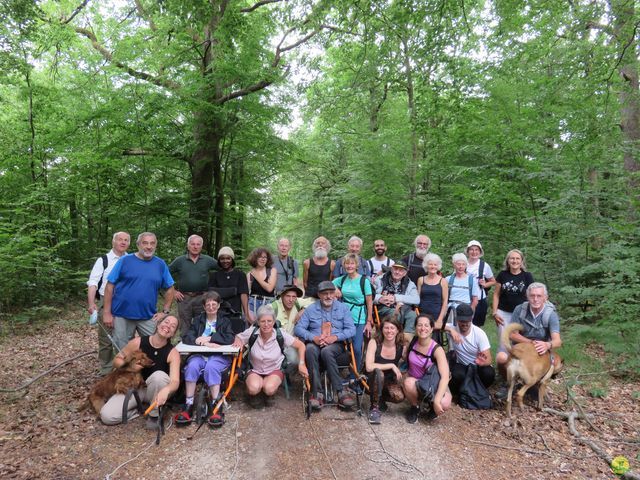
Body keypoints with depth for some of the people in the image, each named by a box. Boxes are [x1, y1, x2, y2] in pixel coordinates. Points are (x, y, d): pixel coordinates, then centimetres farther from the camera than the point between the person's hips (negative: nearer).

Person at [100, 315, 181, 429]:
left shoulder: (172, 353, -18)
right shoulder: (137, 342, -14)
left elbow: (175, 381, -31)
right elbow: (117, 360, 1)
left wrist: (166, 390, -55)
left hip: (157, 391, -1)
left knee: (159, 375, -36)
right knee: (107, 416, -20)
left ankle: (154, 414, -15)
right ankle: (141, 409, 5)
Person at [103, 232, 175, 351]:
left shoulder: (160, 264, 3)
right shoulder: (125, 261, -4)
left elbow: (170, 288, 10)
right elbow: (110, 286, -4)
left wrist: (165, 311, 5)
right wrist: (107, 313, -7)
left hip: (148, 317, 2)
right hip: (121, 315, -2)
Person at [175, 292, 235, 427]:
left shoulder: (225, 321, 14)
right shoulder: (197, 320, 19)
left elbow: (230, 339, -4)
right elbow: (186, 338, 2)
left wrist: (209, 338, -9)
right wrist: (205, 343, -14)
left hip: (219, 356, -2)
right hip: (199, 354, 2)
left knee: (211, 367, -34)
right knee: (192, 365, -31)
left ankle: (215, 407, -31)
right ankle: (188, 406, -28)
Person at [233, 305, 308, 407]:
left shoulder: (280, 335, -18)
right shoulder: (252, 332, -18)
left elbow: (300, 345, -8)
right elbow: (238, 337, 2)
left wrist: (301, 364, -16)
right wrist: (238, 341, -22)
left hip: (275, 370, 0)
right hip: (255, 371, 0)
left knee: (269, 389, -32)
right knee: (254, 388, -32)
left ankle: (269, 395, 8)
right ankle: (253, 395, 8)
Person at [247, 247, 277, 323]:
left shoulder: (272, 270, 3)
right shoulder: (250, 274, 6)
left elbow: (269, 288, -9)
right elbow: (246, 293, 5)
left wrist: (257, 277, -2)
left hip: (269, 304, -1)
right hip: (253, 304, 1)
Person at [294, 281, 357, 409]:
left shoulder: (343, 308, 11)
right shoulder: (310, 309, 11)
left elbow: (351, 330, 2)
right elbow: (298, 328, 3)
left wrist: (335, 337, -15)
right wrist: (313, 337, -15)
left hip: (336, 344, -1)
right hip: (315, 343, 1)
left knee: (327, 351, -36)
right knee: (310, 349, -35)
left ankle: (340, 392, -30)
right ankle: (316, 392, -32)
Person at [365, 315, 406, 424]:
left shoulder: (402, 347, -10)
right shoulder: (374, 343, -19)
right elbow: (369, 367, -30)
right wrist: (391, 366, -28)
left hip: (391, 381, 3)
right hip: (375, 379, -2)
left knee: (399, 397, -28)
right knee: (378, 372, -36)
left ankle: (381, 399, 9)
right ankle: (374, 407, -15)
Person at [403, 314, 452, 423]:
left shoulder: (437, 349, -22)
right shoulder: (411, 341, -13)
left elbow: (445, 377, -29)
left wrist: (436, 401, -37)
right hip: (414, 382, 2)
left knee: (444, 404, -32)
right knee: (408, 383, -34)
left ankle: (432, 403, 5)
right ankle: (414, 407, -2)